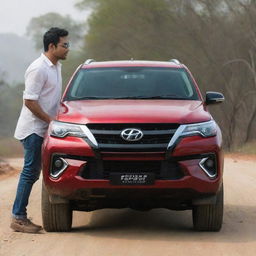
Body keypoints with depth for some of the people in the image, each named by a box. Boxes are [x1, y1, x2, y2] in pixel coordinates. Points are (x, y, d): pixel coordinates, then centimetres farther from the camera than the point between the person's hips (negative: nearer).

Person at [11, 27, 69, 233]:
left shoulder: (56, 67, 13)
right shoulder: (38, 69, -16)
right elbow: (29, 101, -19)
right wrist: (51, 120, -16)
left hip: (43, 129, 9)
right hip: (33, 129, -9)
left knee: (32, 172, 8)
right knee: (30, 172, -8)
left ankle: (20, 217, 11)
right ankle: (18, 218, -5)